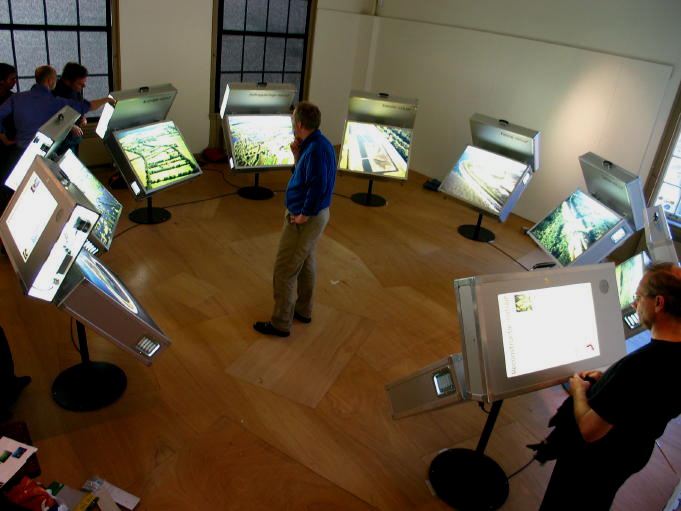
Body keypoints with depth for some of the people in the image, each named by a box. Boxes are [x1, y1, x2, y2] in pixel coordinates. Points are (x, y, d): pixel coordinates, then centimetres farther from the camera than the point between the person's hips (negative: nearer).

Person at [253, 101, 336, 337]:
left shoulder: (316, 150, -25)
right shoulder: (316, 144, 6)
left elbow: (318, 187, -32)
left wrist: (304, 215, -22)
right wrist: (297, 155, 1)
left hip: (306, 219, -11)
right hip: (317, 214, 11)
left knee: (284, 271, 0)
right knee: (305, 263, 23)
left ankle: (281, 324, 12)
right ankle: (303, 310, 40)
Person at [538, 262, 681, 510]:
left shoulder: (638, 366, -41)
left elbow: (589, 431, -32)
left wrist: (578, 391, -15)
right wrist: (607, 381, 3)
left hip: (593, 462, -7)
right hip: (633, 455, 7)